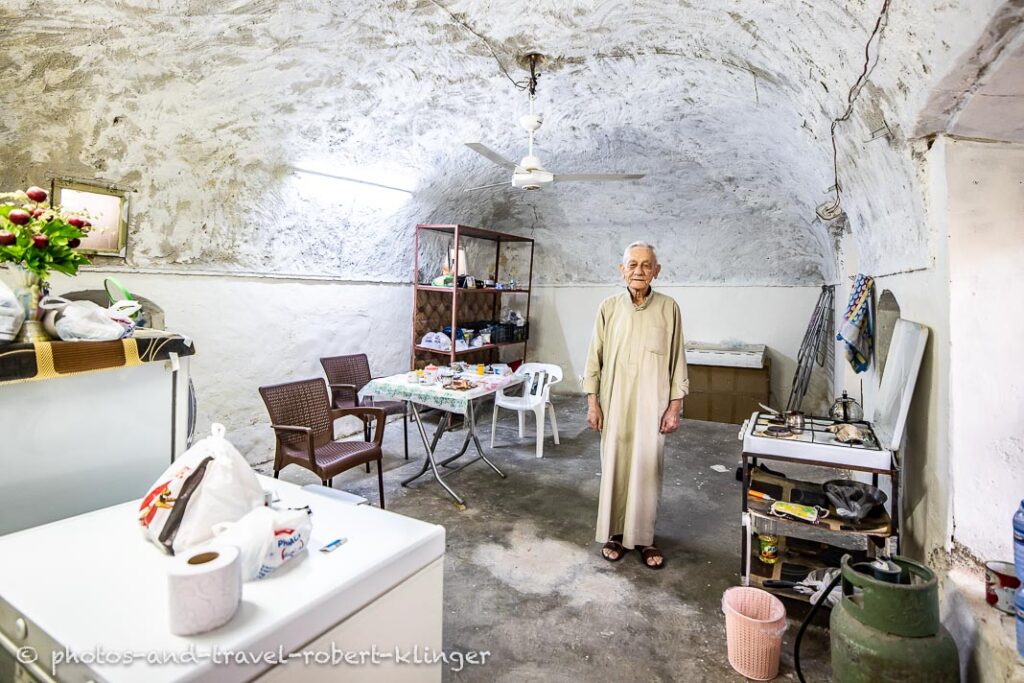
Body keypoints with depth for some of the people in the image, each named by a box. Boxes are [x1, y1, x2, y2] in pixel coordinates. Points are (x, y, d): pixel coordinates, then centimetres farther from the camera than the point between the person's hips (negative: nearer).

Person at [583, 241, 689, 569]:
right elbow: (594, 359, 2)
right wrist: (592, 402, -1)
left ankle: (644, 537, 25)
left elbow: (677, 361, 0)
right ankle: (614, 533, 27)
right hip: (614, 404, 1)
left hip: (652, 406, 0)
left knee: (647, 470, 7)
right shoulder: (608, 308, -1)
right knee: (613, 468, 10)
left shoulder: (668, 308, -3)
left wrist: (675, 407, -2)